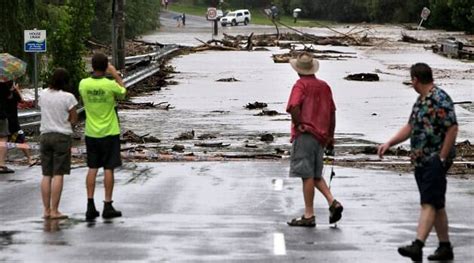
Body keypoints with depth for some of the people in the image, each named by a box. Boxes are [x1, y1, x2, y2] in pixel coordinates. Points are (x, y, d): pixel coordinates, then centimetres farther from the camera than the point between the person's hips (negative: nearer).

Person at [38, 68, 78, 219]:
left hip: (45, 136, 5)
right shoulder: (67, 97, -12)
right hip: (62, 137, -5)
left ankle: (46, 210, 8)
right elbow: (74, 119, -5)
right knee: (58, 174, -3)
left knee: (46, 175, 9)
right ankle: (54, 211, -5)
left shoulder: (43, 94, 2)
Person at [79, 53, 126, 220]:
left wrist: (96, 74, 15)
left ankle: (90, 205, 5)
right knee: (108, 169, 2)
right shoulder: (111, 85, -16)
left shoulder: (83, 84, -7)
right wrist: (115, 74, 9)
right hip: (109, 133, -3)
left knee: (92, 169, 9)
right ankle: (108, 206, 4)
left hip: (91, 133, 3)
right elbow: (123, 93, 5)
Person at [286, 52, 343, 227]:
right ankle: (333, 203, 1)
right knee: (316, 175, 18)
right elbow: (332, 112, 16)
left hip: (305, 135, -7)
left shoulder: (301, 85, -8)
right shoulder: (324, 86, 12)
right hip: (321, 135, 7)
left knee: (307, 175, -3)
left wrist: (298, 124, -11)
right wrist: (330, 135, 21)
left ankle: (309, 216, -1)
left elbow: (294, 106, -25)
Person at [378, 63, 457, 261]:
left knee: (429, 204, -15)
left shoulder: (439, 99, -14)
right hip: (421, 161, 9)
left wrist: (442, 158, -17)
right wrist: (389, 143, 13)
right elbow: (411, 127, 23)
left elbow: (452, 129, -18)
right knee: (436, 205, 12)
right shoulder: (421, 100, 15)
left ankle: (418, 246, -24)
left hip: (435, 161, -9)